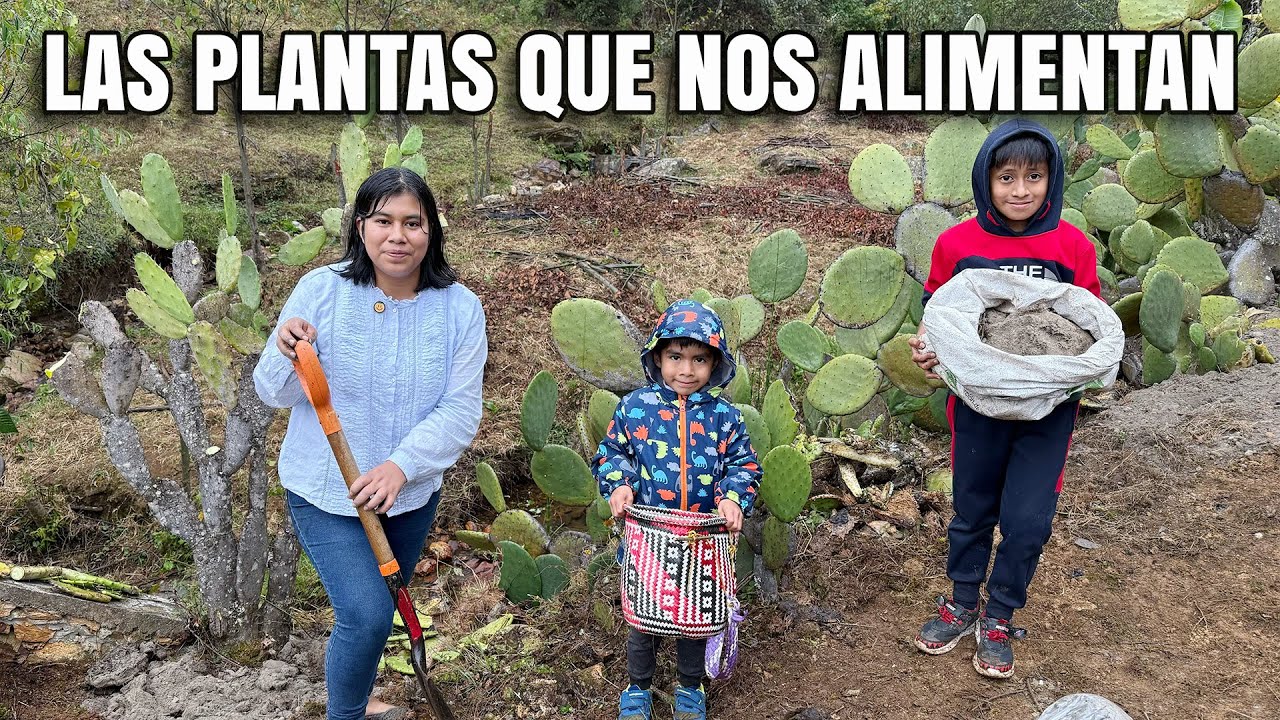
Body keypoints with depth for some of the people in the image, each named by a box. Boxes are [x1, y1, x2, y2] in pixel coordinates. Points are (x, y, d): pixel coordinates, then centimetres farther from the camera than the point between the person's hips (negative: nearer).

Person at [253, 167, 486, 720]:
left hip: (413, 494, 3)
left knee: (379, 608, 22)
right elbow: (275, 394, -10)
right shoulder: (320, 290, -16)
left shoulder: (460, 308, -12)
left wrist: (401, 465, -27)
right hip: (326, 492, -3)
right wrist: (286, 355, -32)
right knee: (368, 615, -14)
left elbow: (460, 411, -14)